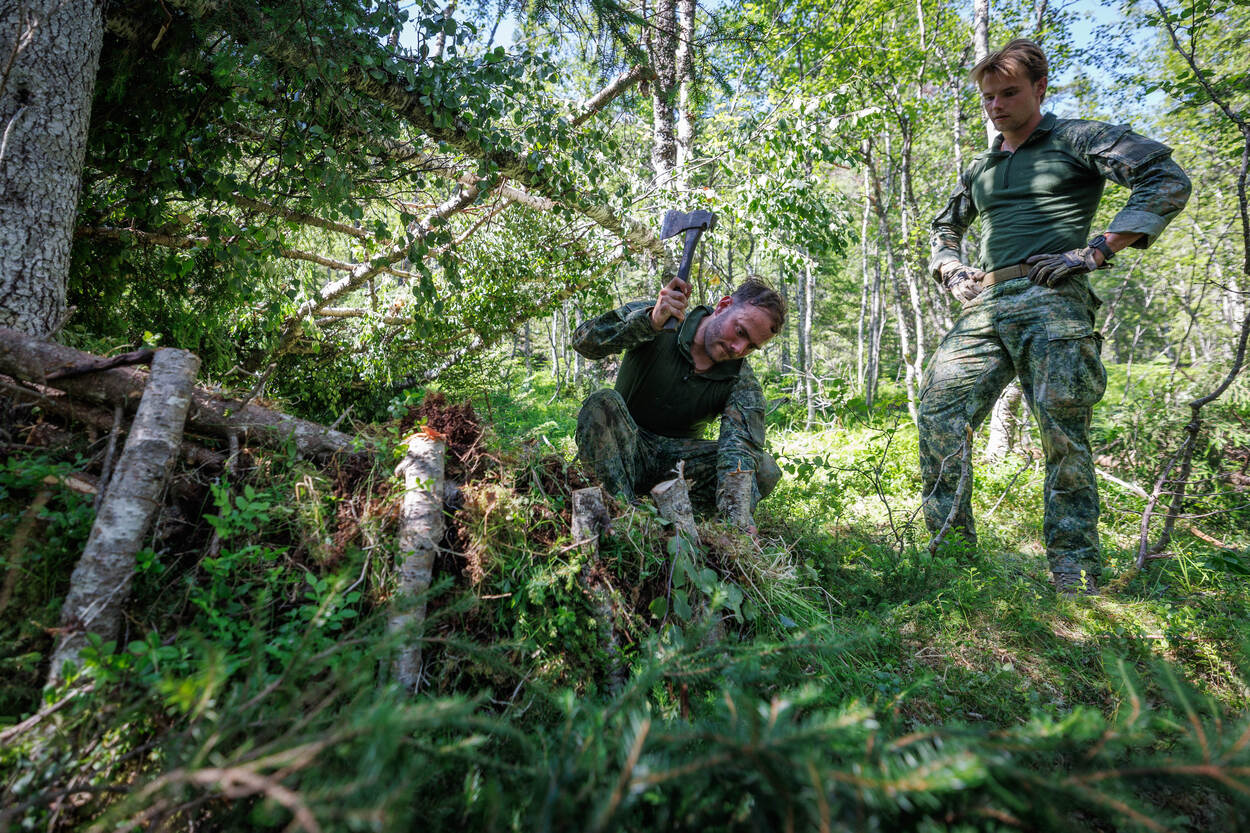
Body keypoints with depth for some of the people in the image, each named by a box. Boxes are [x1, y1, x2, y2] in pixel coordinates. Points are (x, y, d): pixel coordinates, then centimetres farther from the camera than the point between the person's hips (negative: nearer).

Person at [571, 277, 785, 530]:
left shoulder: (743, 384, -7)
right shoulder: (650, 315, -11)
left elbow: (739, 446, -24)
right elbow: (584, 341, -25)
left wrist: (737, 517, -43)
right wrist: (650, 322, -42)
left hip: (678, 460, 2)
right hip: (623, 450, -2)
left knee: (766, 470, -19)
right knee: (603, 403, -33)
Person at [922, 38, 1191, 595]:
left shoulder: (1076, 139, 9)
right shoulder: (980, 169, 26)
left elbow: (1168, 180, -1)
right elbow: (944, 227, 40)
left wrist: (1096, 250, -10)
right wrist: (950, 269, 19)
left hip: (1051, 302, -5)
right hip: (984, 305, 6)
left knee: (1063, 438, -10)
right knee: (938, 414, -10)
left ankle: (1075, 579, -2)